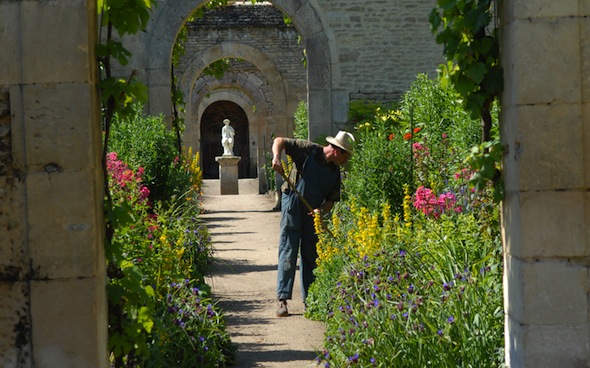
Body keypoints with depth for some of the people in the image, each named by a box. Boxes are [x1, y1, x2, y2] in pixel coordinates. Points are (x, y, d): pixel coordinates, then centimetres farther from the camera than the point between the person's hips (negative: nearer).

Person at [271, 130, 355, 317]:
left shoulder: (335, 172, 8)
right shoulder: (308, 150, -8)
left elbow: (332, 199, 8)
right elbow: (279, 141, -9)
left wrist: (322, 210, -13)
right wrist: (277, 158, -29)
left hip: (313, 213, 6)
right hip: (293, 208, -6)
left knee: (311, 256, 9)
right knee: (288, 254, -7)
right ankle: (282, 300, -6)